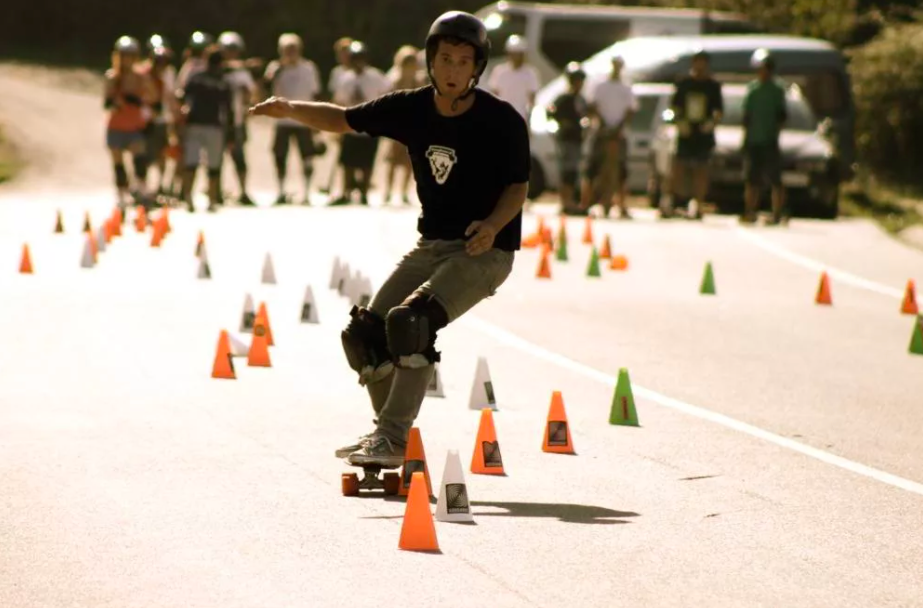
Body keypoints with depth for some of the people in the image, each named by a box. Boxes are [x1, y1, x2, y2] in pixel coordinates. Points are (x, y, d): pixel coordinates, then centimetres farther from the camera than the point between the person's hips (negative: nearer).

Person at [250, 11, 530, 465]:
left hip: (485, 251, -6)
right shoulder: (412, 109, -2)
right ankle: (390, 430, 18)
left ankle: (393, 438, -22)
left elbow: (518, 187, -8)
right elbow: (345, 121, 8)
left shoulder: (502, 122, -15)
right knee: (366, 332, 1)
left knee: (410, 320, -26)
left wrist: (494, 225, -28)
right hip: (431, 246, 6)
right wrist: (289, 109, -6)